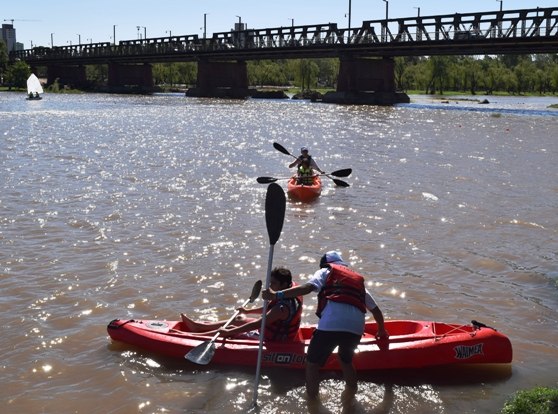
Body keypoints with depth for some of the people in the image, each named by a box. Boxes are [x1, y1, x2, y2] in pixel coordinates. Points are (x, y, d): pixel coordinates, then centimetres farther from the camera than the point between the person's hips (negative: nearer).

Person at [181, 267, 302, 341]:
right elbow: (270, 309, 16)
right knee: (239, 320, 18)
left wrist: (229, 332, -34)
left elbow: (258, 324, -35)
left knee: (232, 330, -6)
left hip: (273, 341, -9)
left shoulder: (283, 307, -33)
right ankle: (198, 326, 26)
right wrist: (248, 311, 24)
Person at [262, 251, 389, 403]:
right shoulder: (359, 279, 36)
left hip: (331, 323, -5)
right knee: (345, 360, 32)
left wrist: (277, 295, -4)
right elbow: (376, 310, 40)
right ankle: (351, 393, 33)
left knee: (312, 362, 13)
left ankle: (312, 400, 11)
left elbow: (308, 287, 0)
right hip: (356, 327, 5)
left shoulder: (326, 271, 22)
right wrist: (382, 331, 57)